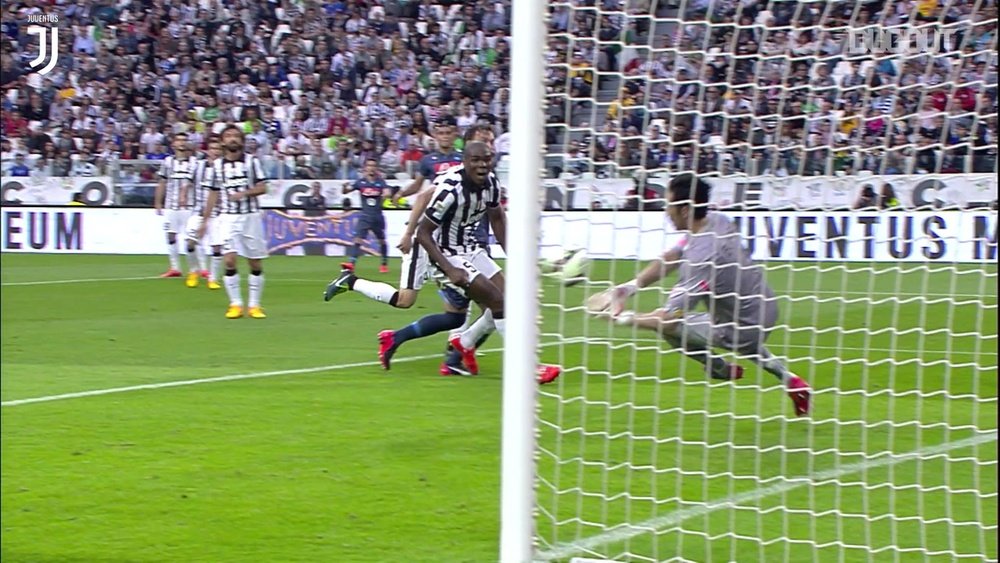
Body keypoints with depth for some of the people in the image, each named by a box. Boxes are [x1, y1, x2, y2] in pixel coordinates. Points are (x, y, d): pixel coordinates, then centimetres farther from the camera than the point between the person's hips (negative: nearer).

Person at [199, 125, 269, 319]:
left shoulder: (252, 161, 3)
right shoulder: (217, 165, 8)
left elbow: (262, 188, -1)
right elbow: (214, 194, 14)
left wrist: (245, 193, -18)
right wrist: (205, 219, 12)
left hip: (250, 216, 0)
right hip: (228, 217, 1)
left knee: (256, 263, 1)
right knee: (229, 261, -12)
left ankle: (254, 305, 10)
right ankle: (235, 304, -4)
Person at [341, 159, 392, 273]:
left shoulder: (380, 182, 0)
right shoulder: (361, 182, 1)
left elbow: (388, 191, -15)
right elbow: (346, 191, 1)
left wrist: (386, 194, -38)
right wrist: (345, 188, -22)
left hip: (378, 217, 1)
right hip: (365, 216, -1)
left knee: (382, 240, 12)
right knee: (358, 239, -15)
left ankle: (385, 264, 29)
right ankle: (352, 263, -22)